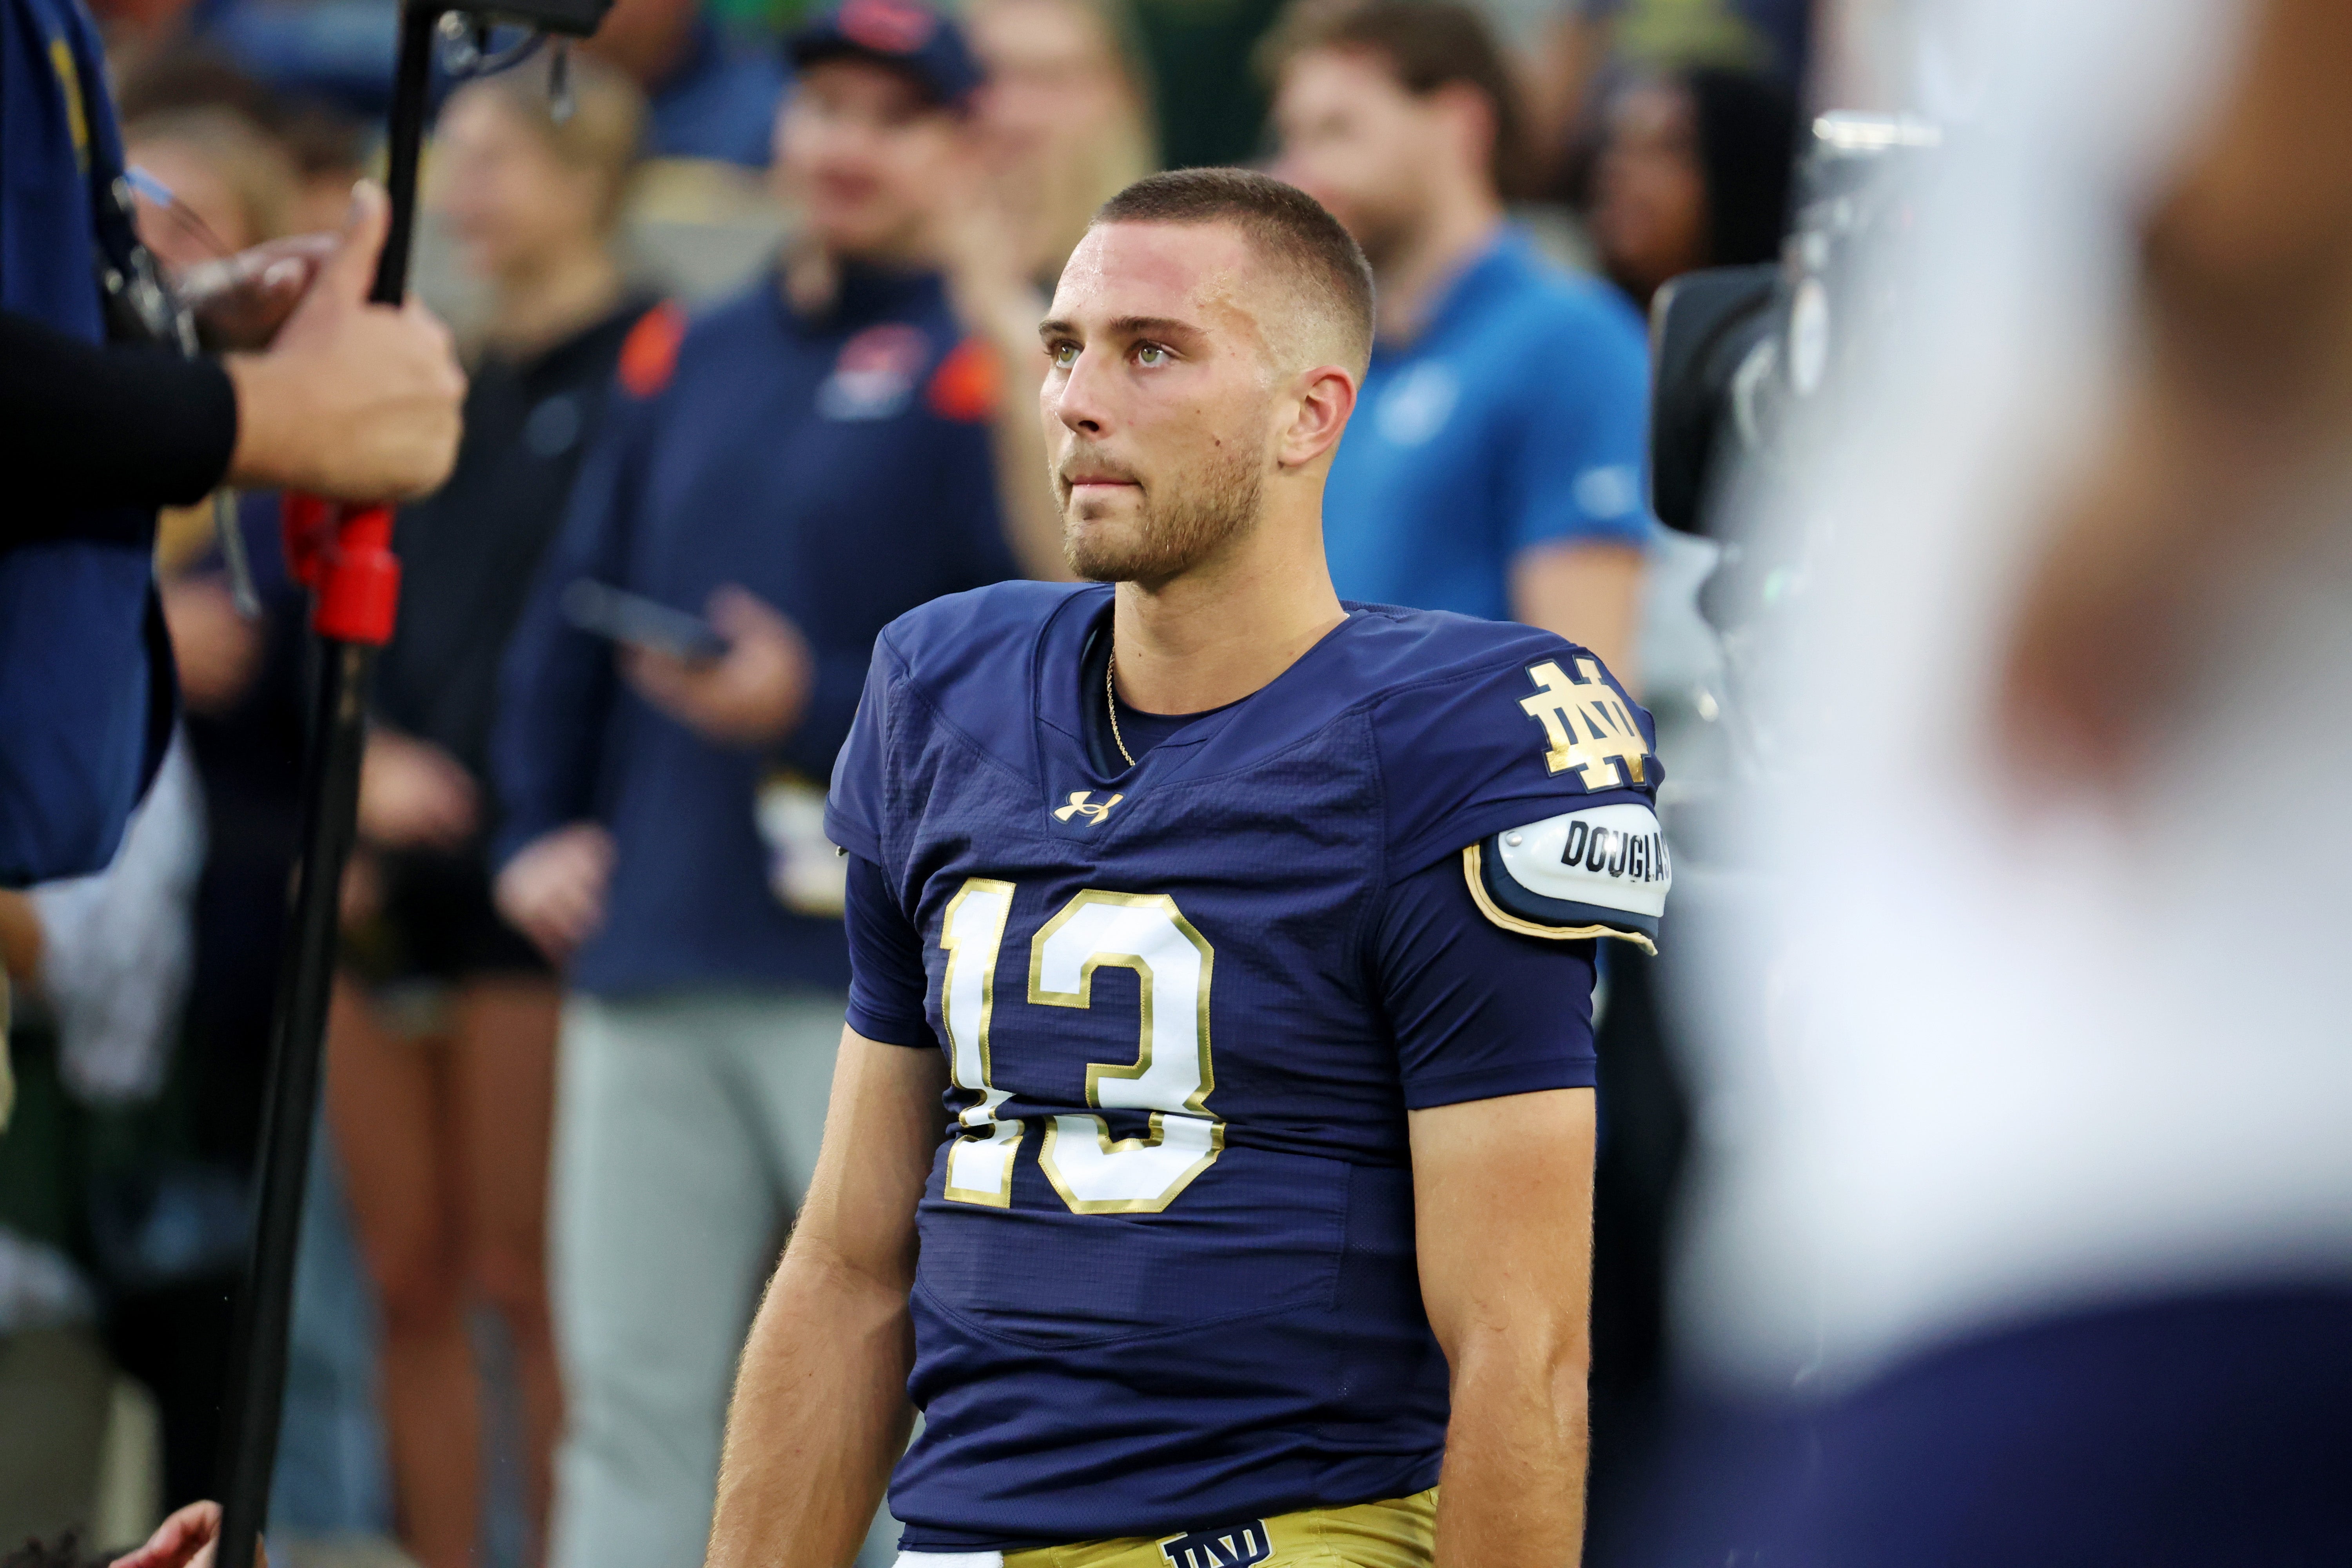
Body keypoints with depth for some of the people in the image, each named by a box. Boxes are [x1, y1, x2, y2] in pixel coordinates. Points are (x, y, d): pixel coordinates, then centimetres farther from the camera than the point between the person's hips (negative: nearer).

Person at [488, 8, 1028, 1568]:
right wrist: (542, 827, 9)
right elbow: (572, 614, 21)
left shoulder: (982, 371, -3)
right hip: (649, 962, 6)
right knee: (636, 1388, 6)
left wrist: (815, 706, -17)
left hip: (880, 972, -6)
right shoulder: (689, 364, 17)